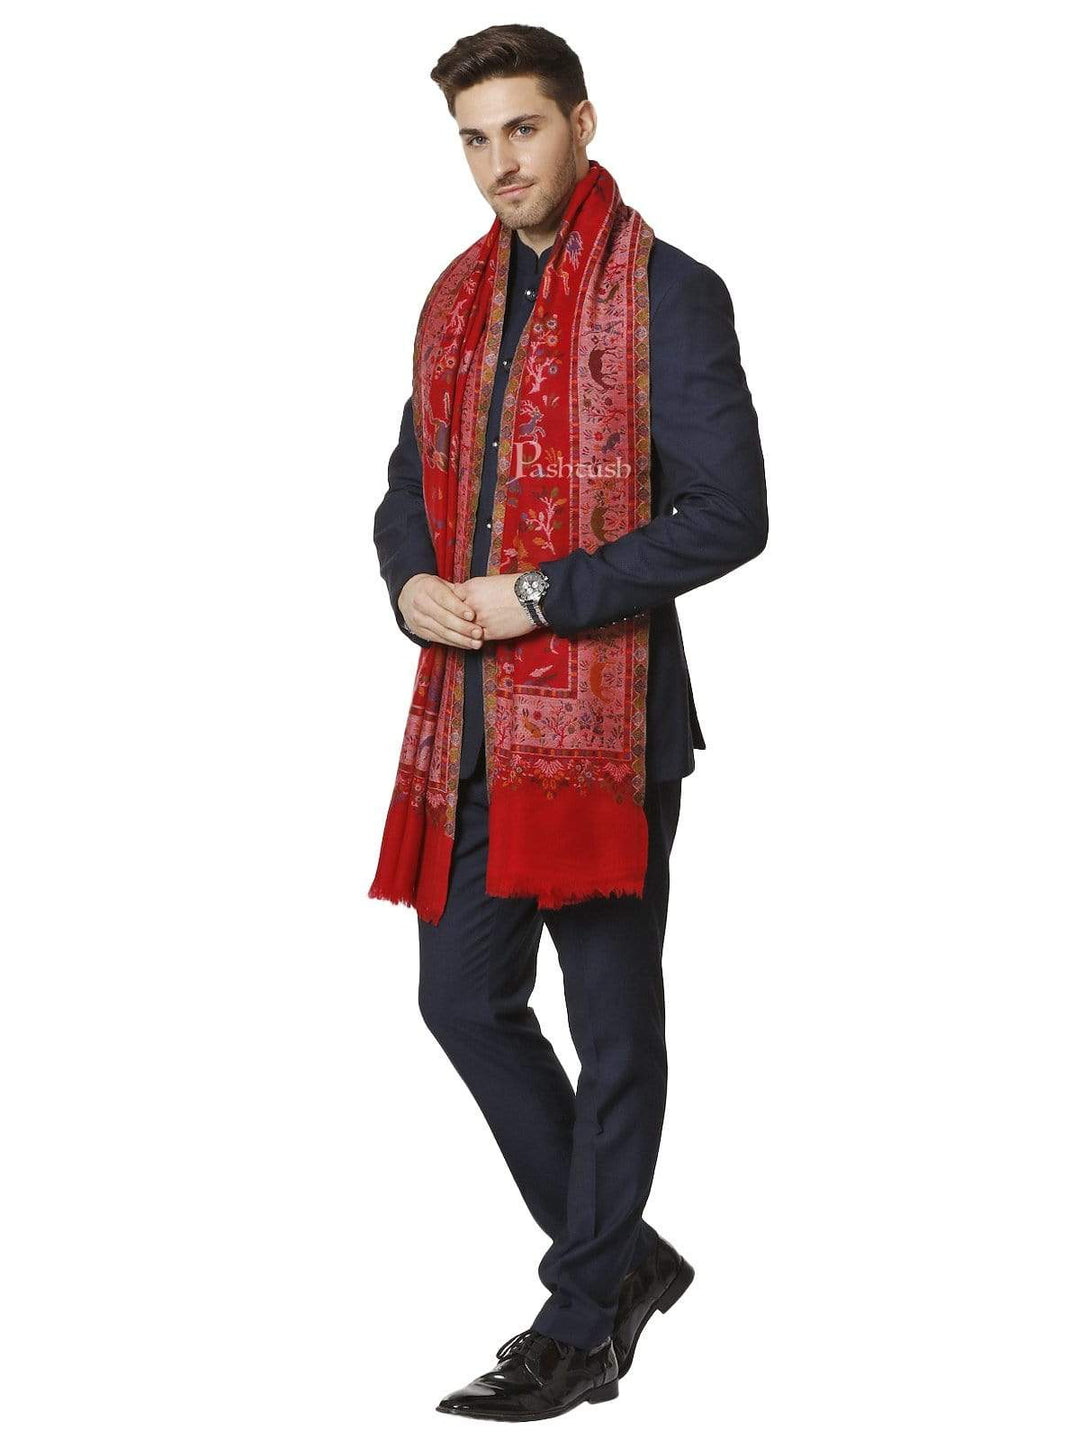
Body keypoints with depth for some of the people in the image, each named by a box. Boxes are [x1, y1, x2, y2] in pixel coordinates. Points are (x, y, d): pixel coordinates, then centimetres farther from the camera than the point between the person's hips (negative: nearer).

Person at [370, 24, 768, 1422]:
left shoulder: (669, 295, -7)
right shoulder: (456, 297, 14)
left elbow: (729, 514, -12)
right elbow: (410, 484, 21)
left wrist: (539, 594, -16)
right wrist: (411, 583, -1)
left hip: (606, 709, -7)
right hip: (470, 717, 7)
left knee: (612, 1022, 3)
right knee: (463, 998, 11)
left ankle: (583, 1328, 15)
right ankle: (620, 1253, 28)